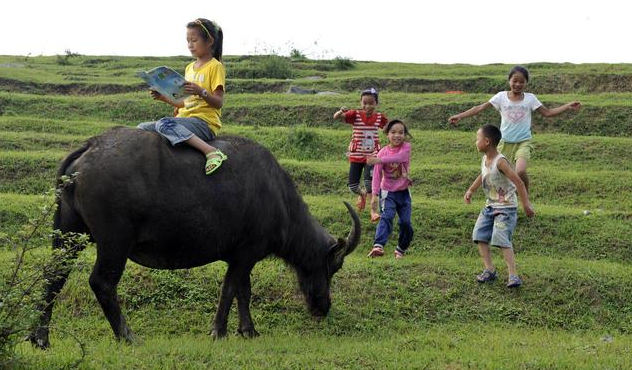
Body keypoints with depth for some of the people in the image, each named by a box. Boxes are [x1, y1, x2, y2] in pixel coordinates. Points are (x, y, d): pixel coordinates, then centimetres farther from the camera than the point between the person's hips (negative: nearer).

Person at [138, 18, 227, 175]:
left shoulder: (215, 67, -5)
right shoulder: (189, 68, 19)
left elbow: (218, 103, -12)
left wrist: (201, 91, -28)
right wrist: (164, 97, 9)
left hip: (204, 122, -8)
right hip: (185, 118, 8)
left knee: (163, 124, -34)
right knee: (142, 128, -1)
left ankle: (210, 151, -39)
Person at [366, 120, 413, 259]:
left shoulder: (406, 147, -6)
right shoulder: (383, 152, -6)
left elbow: (399, 157, -30)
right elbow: (377, 174, -11)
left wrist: (379, 160, -42)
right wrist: (374, 195, -21)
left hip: (404, 191, 2)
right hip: (388, 192, -2)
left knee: (406, 222, 1)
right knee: (387, 216, -23)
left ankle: (400, 249, 22)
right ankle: (378, 246, -39)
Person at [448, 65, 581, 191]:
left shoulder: (530, 98, 1)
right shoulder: (501, 97, -2)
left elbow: (548, 112, 5)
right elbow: (480, 108, -4)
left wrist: (568, 106, -3)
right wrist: (460, 116, -12)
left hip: (523, 142, -1)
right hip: (505, 143, 1)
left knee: (520, 171, -25)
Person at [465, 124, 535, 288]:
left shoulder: (500, 162, -23)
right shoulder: (485, 159, 3)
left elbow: (518, 182, -26)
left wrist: (526, 205, -28)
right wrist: (471, 191, 22)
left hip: (506, 208, -9)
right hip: (490, 207, 9)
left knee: (502, 240, -18)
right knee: (479, 236, 5)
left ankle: (513, 275, -17)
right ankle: (489, 270, 10)